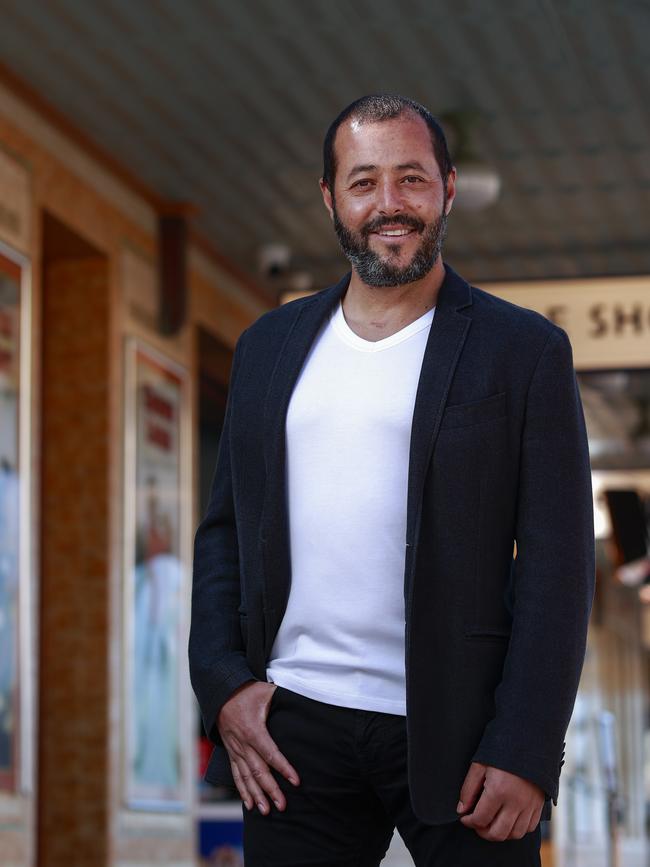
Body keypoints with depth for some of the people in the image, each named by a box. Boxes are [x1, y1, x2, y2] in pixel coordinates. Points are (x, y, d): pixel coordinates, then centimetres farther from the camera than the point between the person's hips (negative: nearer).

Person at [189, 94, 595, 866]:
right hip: (292, 727, 3)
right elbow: (224, 528, 15)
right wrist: (223, 684, 1)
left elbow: (558, 562, -4)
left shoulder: (525, 351, 1)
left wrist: (524, 752, -11)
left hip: (457, 737, -3)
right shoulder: (269, 345, 13)